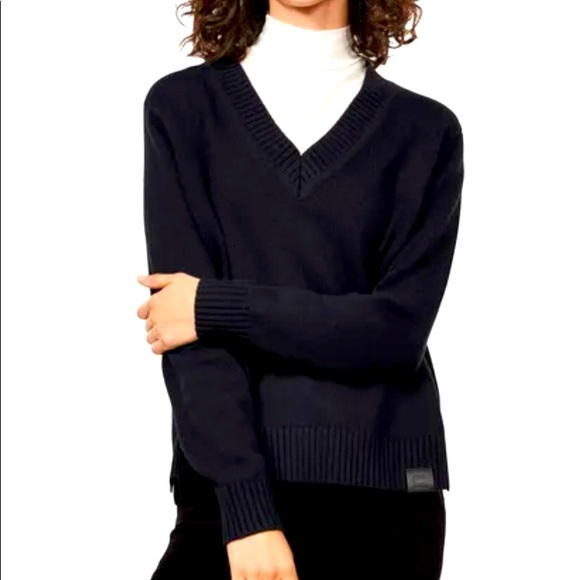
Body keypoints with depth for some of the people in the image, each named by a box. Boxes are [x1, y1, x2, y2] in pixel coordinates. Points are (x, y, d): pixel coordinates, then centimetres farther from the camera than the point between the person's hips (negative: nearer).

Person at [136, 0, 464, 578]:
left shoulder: (424, 130, 5)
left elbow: (400, 326, -7)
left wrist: (216, 306, -10)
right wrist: (247, 508, -14)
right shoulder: (183, 107, 3)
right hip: (227, 489, 0)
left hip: (385, 497, 0)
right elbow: (187, 331, -6)